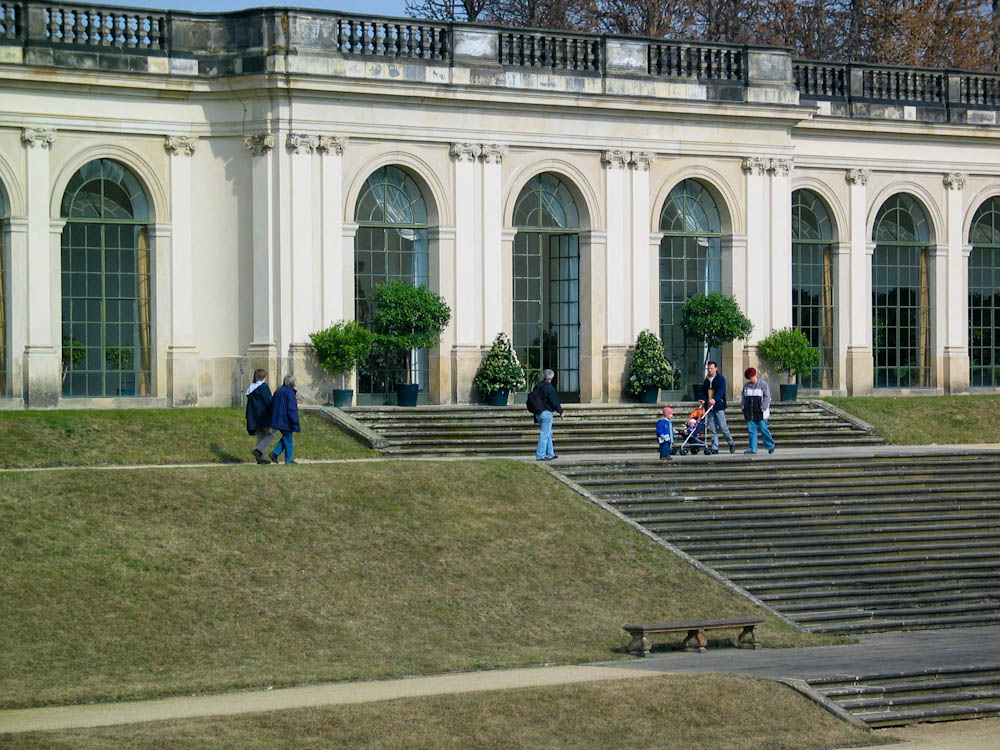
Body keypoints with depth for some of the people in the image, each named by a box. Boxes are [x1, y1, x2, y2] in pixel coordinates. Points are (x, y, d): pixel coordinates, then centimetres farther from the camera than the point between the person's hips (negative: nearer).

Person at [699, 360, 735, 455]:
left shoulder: (720, 379, -2)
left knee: (722, 426, -7)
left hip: (719, 406, -6)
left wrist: (715, 399, -32)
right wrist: (703, 400, -4)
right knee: (713, 428, 3)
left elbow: (721, 391, -16)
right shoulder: (706, 381, 16)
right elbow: (704, 392, 18)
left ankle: (731, 443, 13)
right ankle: (714, 448, 6)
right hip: (710, 407, 6)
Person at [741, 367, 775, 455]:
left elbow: (767, 397, -5)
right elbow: (743, 397, 19)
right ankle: (753, 448, 2)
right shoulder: (746, 386, 13)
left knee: (763, 429, -4)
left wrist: (763, 408, -13)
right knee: (751, 431, 0)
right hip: (750, 413, 5)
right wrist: (743, 407, 8)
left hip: (760, 413, -5)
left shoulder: (763, 385, -2)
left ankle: (770, 446, 14)